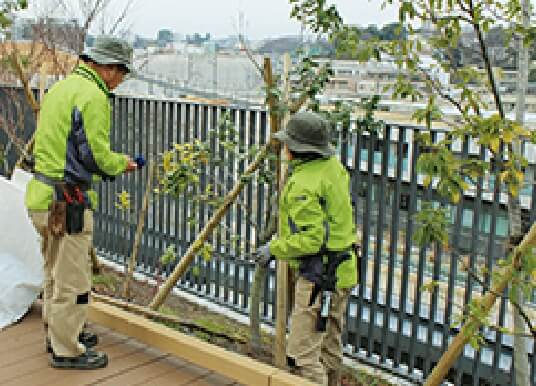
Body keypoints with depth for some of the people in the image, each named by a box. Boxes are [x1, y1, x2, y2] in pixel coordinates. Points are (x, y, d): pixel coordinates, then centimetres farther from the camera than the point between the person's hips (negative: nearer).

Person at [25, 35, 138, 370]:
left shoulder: (60, 87, 14)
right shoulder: (93, 96, -16)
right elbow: (96, 156, -19)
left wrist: (111, 159, 16)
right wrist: (121, 163, 1)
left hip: (41, 192, 10)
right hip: (67, 201, -10)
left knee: (56, 272, 23)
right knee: (72, 280, 2)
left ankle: (58, 333, 39)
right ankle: (67, 351, 13)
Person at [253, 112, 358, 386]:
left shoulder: (304, 184, -22)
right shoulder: (333, 166, 5)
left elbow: (311, 239, -26)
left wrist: (274, 249, -14)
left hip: (319, 276, -10)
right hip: (343, 270, 10)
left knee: (303, 353, -4)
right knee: (330, 347, 24)